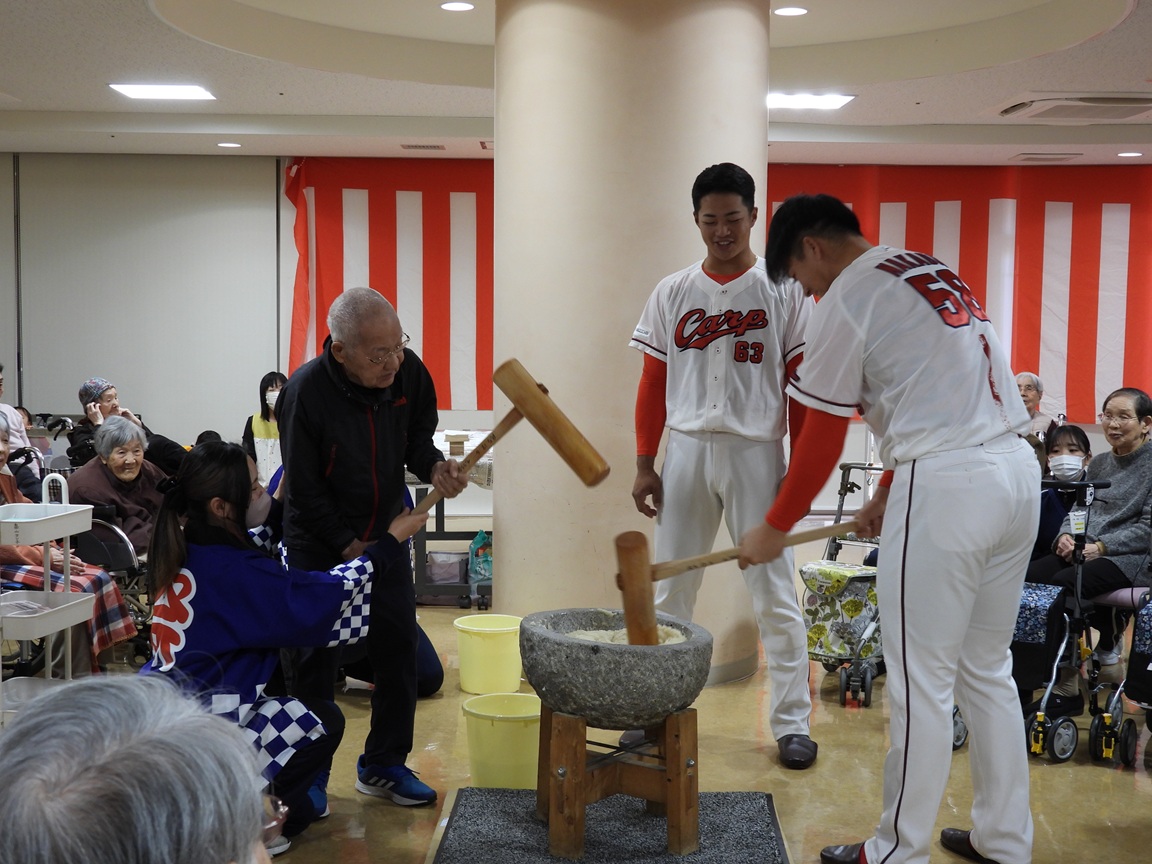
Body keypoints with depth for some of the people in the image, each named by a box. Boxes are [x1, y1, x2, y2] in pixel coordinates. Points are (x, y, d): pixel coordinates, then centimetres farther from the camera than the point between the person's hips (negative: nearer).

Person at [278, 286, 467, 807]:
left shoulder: (408, 371, -14)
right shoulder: (305, 393, -27)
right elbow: (305, 489, -18)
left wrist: (432, 466, -17)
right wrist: (348, 545, -15)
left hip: (386, 534, 5)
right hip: (319, 543, -4)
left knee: (399, 647, 6)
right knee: (314, 659, 3)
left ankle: (384, 764, 21)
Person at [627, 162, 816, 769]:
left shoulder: (783, 291, 2)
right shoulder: (672, 293, 9)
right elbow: (653, 383, 10)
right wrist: (644, 465, 6)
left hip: (756, 451, -2)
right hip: (687, 450, 3)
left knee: (774, 594, 1)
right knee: (668, 591, 7)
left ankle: (791, 720, 11)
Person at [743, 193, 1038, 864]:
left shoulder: (844, 300, -4)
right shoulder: (938, 273, 21)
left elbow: (822, 438, -2)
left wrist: (775, 529, 9)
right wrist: (889, 492, 29)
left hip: (946, 487, -8)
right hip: (1019, 469, 9)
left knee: (921, 683, 2)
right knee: (988, 671, 17)